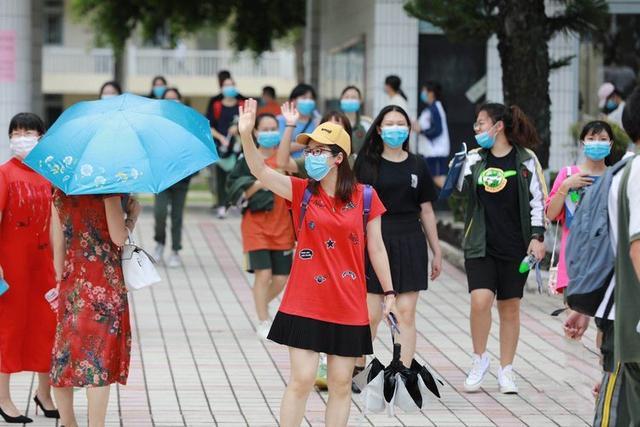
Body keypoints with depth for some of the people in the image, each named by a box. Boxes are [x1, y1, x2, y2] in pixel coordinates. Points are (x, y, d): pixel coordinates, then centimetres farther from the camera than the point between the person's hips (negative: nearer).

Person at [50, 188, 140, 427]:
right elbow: (118, 238, -13)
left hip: (72, 281, 6)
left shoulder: (59, 192, 8)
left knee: (65, 357, 12)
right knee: (100, 358, -3)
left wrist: (61, 282, 15)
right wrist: (133, 215, 4)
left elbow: (58, 245, 9)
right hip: (104, 282, -6)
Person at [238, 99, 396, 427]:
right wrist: (246, 134, -31)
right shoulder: (302, 191, 0)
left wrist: (389, 293, 8)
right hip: (305, 304, 0)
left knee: (341, 384, 7)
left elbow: (376, 248, 6)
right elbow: (260, 170, -14)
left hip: (348, 307, 0)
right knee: (302, 379, -3)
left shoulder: (365, 197, -1)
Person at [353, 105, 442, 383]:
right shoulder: (367, 163, 2)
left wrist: (437, 252, 12)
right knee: (371, 315, -1)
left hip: (409, 244, 2)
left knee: (405, 314, -2)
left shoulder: (417, 165, 8)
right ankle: (357, 367, 22)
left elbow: (426, 210, 12)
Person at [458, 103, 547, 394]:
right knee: (480, 301, -16)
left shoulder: (526, 160, 0)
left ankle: (506, 371, 16)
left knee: (510, 307, 6)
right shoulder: (475, 159, 6)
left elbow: (537, 200, 0)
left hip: (515, 246, -1)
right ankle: (479, 359, 5)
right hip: (481, 245, 1)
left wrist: (537, 237, -7)